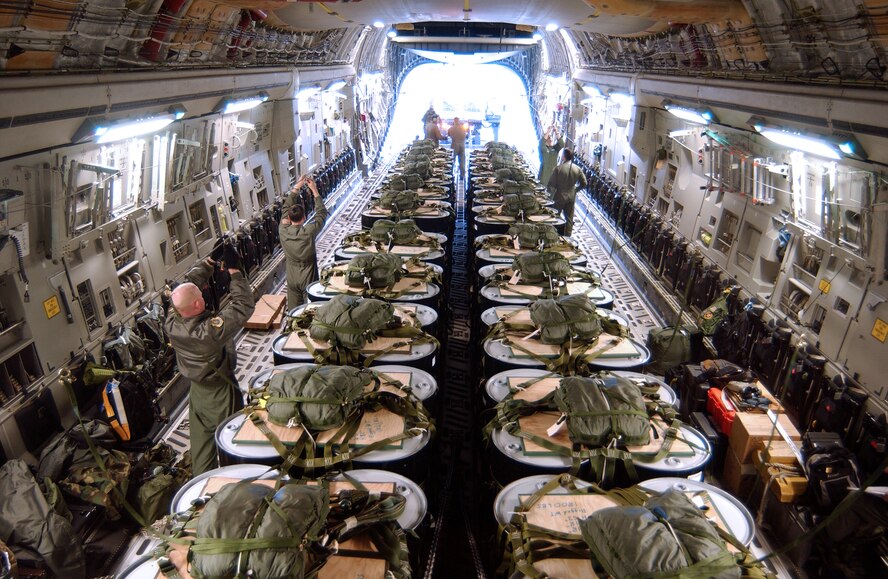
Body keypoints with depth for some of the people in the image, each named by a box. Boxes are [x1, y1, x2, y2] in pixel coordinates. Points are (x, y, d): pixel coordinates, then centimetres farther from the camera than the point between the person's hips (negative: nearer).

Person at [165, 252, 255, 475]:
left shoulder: (171, 324, -20)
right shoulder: (211, 330, -37)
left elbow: (185, 287, -5)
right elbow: (244, 305, -30)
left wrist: (206, 265, 2)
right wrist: (234, 271, -23)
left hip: (196, 392, 6)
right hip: (222, 394, -6)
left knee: (201, 443, 23)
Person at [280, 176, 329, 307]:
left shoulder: (283, 230, -12)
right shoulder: (309, 232, -22)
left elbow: (286, 208, 1)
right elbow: (321, 213, -10)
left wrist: (296, 188, 4)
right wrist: (315, 190, -4)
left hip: (292, 279, 3)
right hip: (308, 278, -3)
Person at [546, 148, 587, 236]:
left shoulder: (558, 168, -16)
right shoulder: (577, 169, -4)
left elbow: (550, 184, -16)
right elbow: (584, 183, 2)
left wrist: (550, 192, 3)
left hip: (559, 197, -3)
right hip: (571, 197, 3)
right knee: (569, 219, 12)